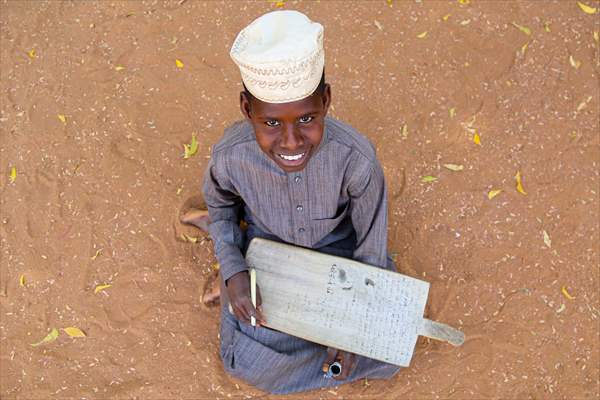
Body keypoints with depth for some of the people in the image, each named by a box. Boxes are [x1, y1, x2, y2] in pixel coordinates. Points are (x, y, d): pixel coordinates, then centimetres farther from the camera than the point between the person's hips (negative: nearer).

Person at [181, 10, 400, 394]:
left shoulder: (356, 156, -35)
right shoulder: (230, 156, -31)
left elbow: (372, 243, -17)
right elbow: (221, 205, -5)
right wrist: (233, 272, -20)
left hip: (338, 252, 0)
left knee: (383, 358, -4)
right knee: (247, 364, -5)